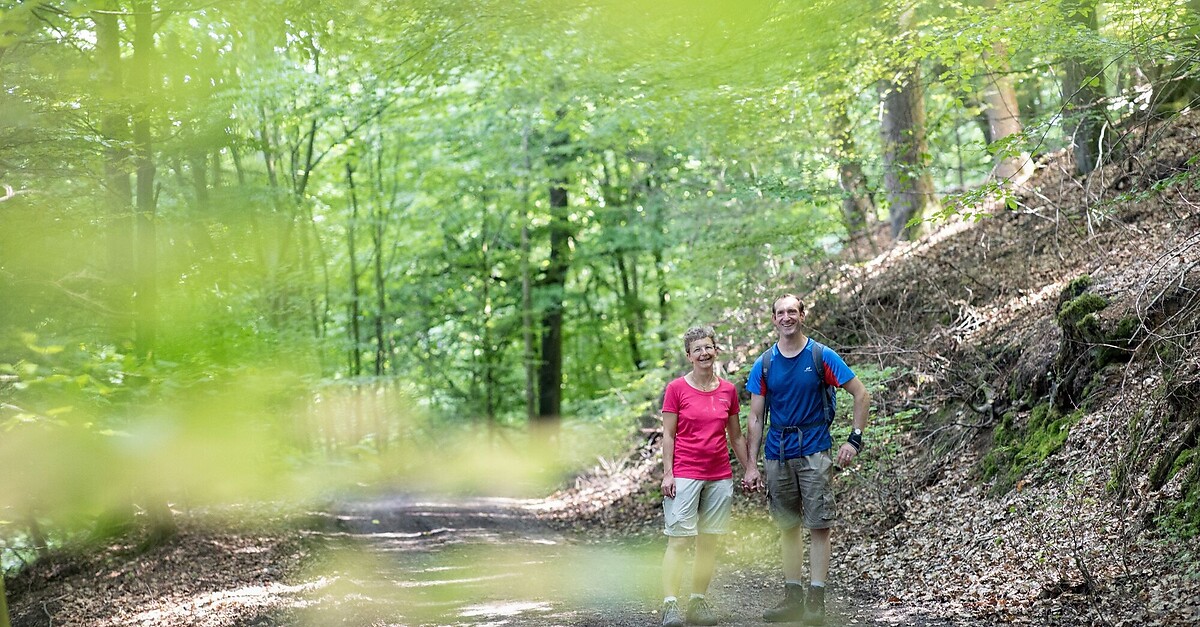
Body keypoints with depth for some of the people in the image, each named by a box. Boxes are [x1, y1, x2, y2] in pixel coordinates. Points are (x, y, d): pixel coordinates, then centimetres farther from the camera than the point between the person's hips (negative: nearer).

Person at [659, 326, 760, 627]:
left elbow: (736, 435, 15)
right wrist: (667, 473, -8)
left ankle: (698, 602, 10)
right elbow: (668, 435, -2)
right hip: (684, 475, -4)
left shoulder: (728, 390, 7)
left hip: (720, 477, 4)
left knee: (709, 542, 5)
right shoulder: (676, 388, -2)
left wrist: (750, 468, 11)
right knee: (678, 540, -9)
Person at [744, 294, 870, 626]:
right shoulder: (764, 364, 5)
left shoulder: (822, 357, -3)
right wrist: (752, 466, 1)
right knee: (788, 526, 9)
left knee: (819, 526, -5)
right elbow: (755, 418, 7)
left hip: (814, 452, -3)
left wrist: (854, 439, -8)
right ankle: (793, 597, 16)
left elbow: (861, 395, 0)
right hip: (778, 455, 3)